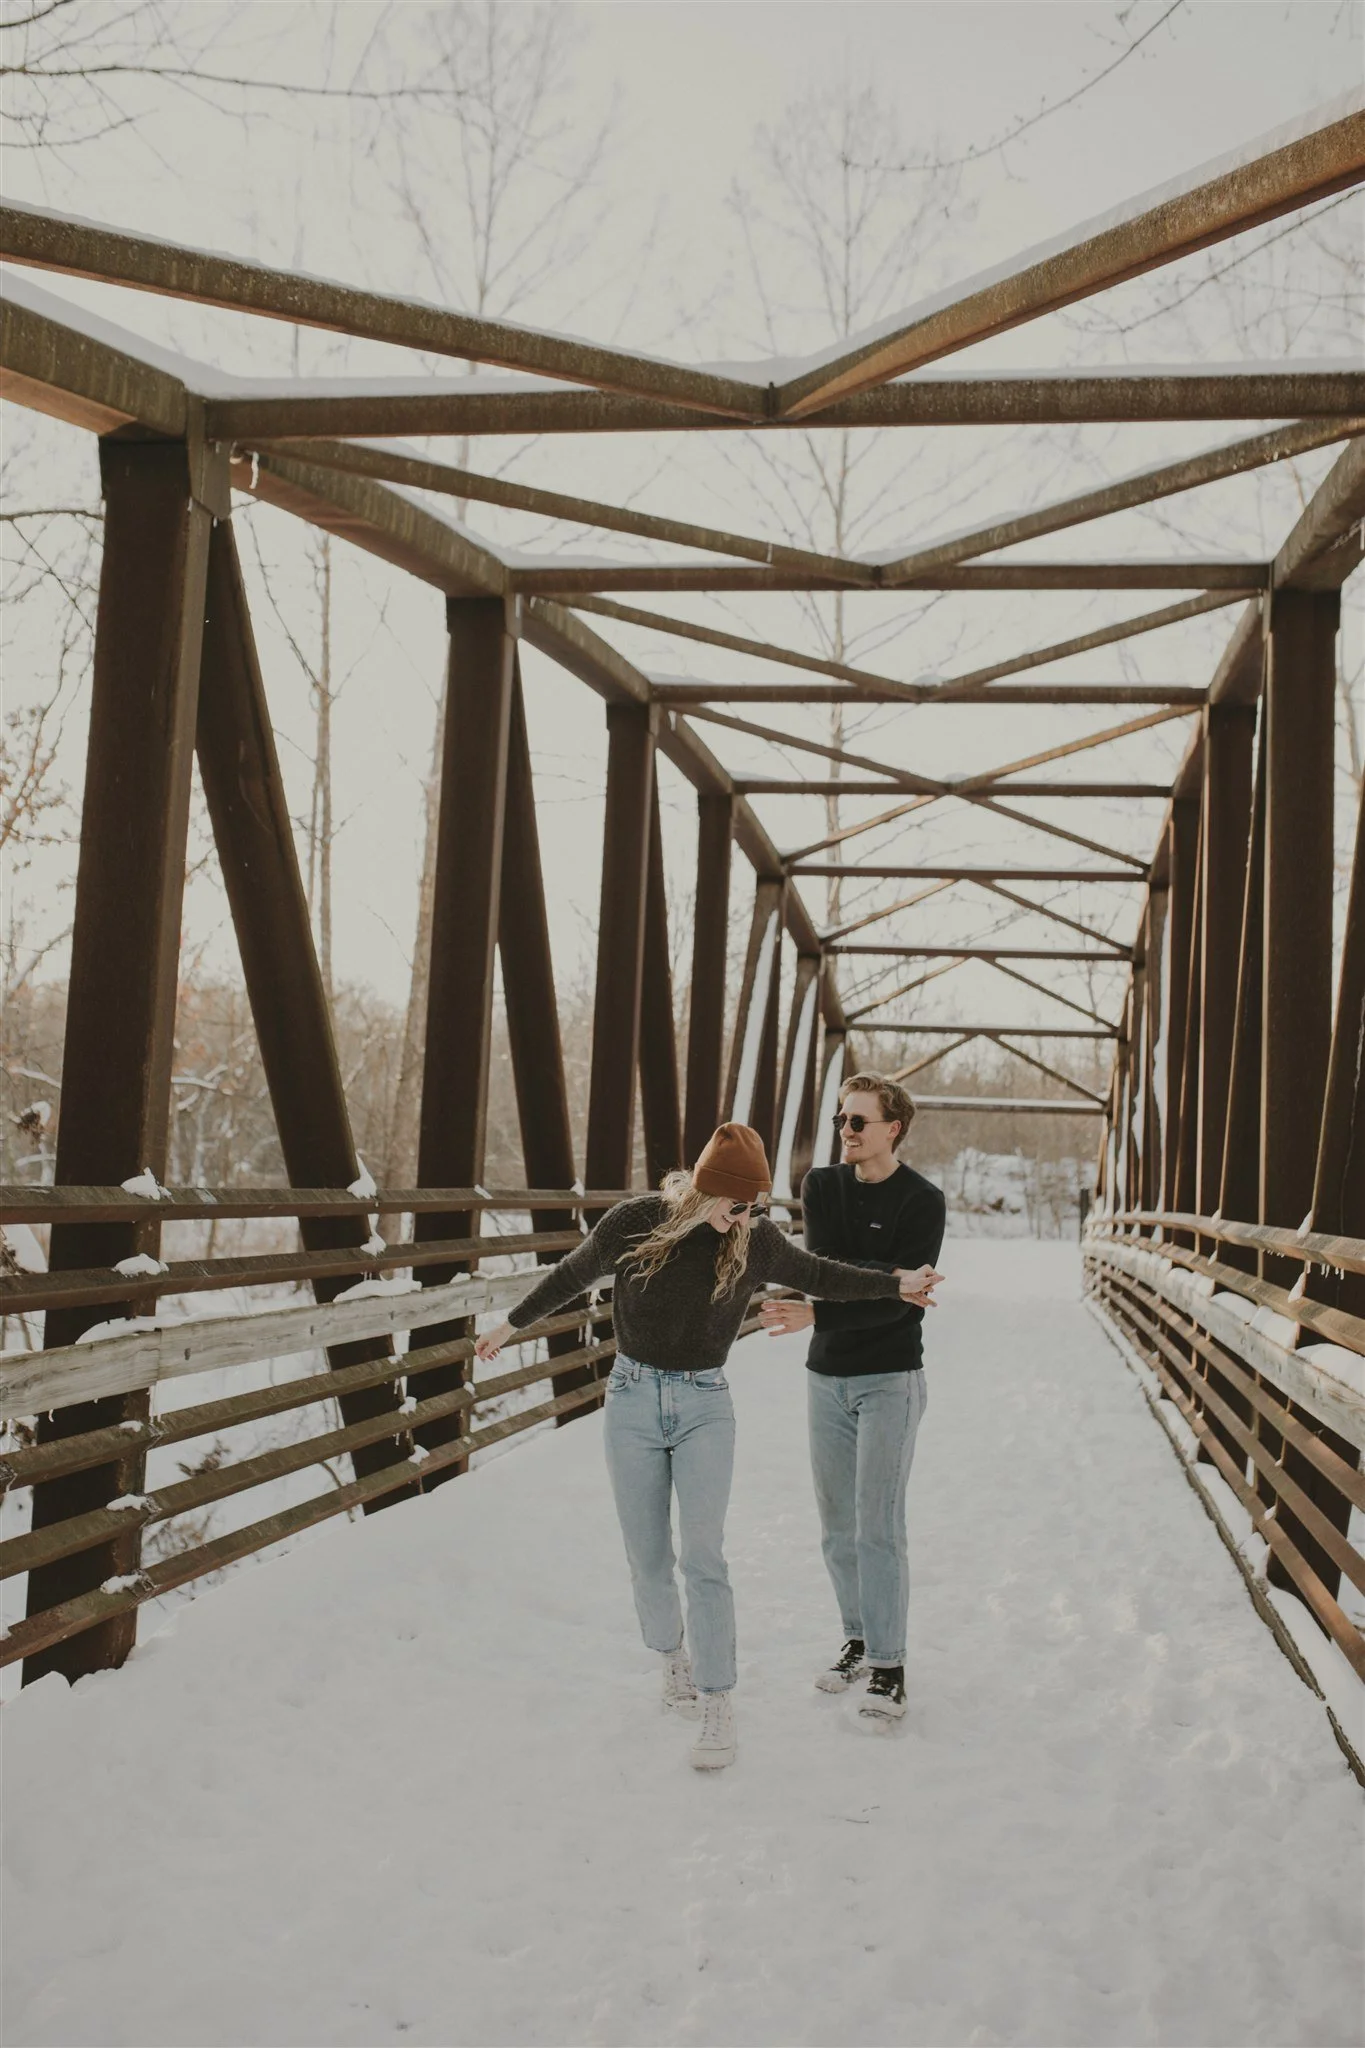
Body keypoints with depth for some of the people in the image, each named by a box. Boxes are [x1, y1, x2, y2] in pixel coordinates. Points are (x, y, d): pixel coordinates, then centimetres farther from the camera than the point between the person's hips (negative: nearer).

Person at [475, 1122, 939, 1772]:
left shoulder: (755, 1239, -5)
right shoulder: (634, 1222, -10)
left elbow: (819, 1276, 12)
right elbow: (571, 1275, 6)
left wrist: (895, 1283, 7)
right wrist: (512, 1324, 18)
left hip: (705, 1406, 0)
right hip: (633, 1402, 0)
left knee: (704, 1558, -9)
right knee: (647, 1557, 10)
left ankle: (717, 1705, -2)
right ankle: (672, 1656, 36)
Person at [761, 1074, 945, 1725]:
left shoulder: (922, 1201, -11)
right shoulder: (821, 1185, 4)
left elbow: (899, 1304, -18)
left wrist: (815, 1315, -28)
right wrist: (887, 1279, -26)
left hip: (890, 1378, -5)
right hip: (827, 1376, 5)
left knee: (878, 1525, -7)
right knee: (837, 1526, 11)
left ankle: (887, 1664, 2)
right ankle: (857, 1639, 26)